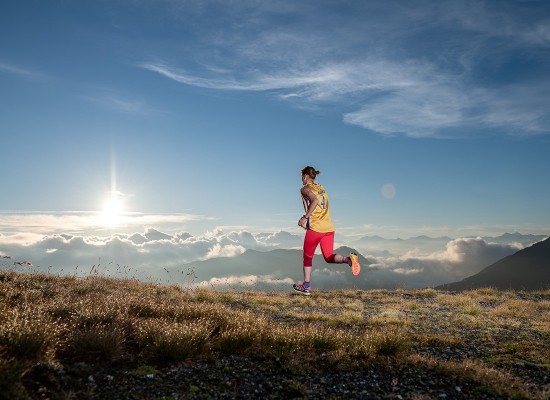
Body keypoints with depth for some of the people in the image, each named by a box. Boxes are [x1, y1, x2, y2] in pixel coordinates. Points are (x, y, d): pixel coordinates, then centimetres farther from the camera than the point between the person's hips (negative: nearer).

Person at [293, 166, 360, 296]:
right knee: (329, 257, 9)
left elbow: (315, 200, -23)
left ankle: (306, 286, 16)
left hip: (315, 228, -6)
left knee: (307, 257, 10)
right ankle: (348, 258, -20)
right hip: (329, 227, 6)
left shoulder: (305, 189, -3)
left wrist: (305, 217, -19)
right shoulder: (321, 188, 19)